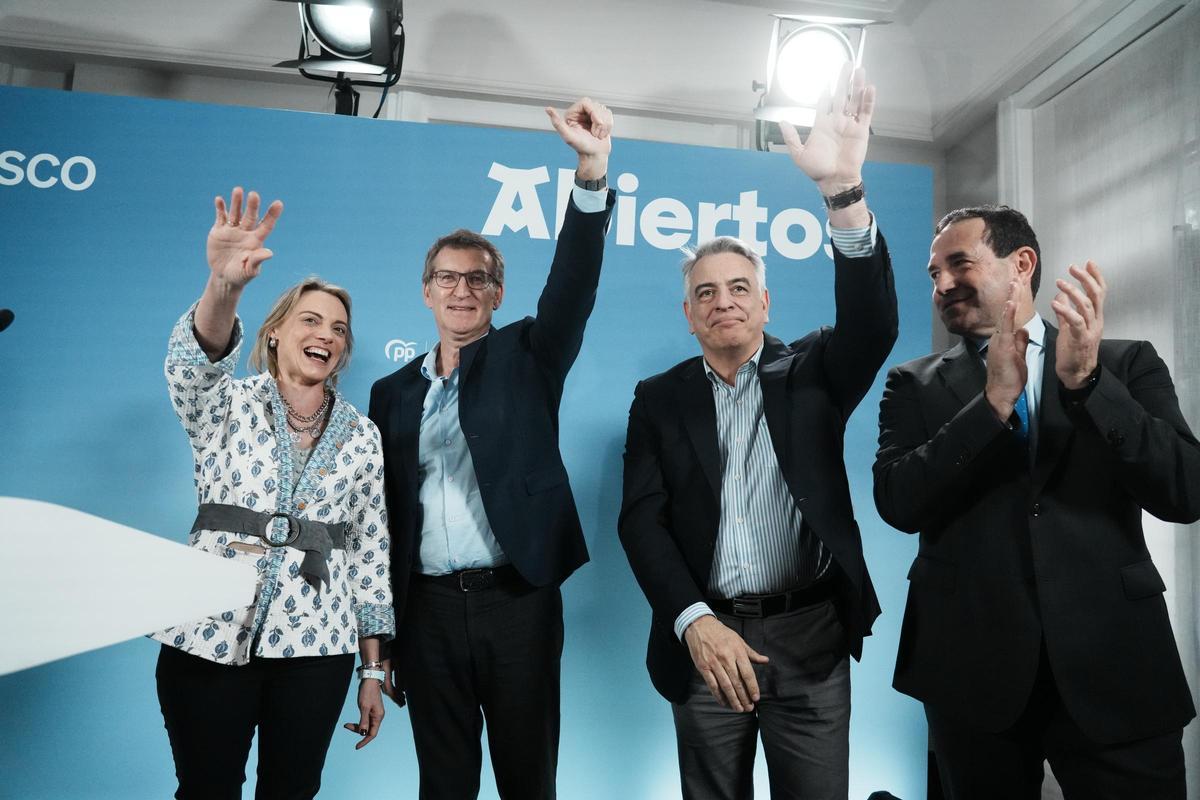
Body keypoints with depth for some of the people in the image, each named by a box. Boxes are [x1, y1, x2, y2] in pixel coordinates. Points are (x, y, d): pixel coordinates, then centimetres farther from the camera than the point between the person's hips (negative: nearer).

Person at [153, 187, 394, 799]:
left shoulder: (361, 435, 7)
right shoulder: (227, 405, 3)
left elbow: (370, 552, 7)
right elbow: (193, 363, -22)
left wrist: (374, 670, 6)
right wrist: (223, 286, -43)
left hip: (316, 642, 2)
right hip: (209, 636, -1)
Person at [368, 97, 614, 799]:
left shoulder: (526, 358, 5)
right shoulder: (394, 393, 11)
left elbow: (573, 285, -13)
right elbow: (382, 518, 11)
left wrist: (593, 171, -28)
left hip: (518, 599, -2)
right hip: (428, 608, 2)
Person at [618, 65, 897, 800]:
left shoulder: (810, 374, 5)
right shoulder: (660, 399, 6)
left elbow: (873, 324, -15)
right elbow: (642, 519, -2)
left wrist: (845, 189, -28)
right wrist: (696, 623, -16)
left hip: (810, 636, 0)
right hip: (707, 635, 1)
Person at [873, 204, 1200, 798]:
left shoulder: (1127, 365, 4)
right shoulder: (916, 384, 4)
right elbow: (897, 503, -10)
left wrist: (1085, 381, -19)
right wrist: (993, 402, -18)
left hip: (1115, 666, 0)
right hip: (972, 670, 1)